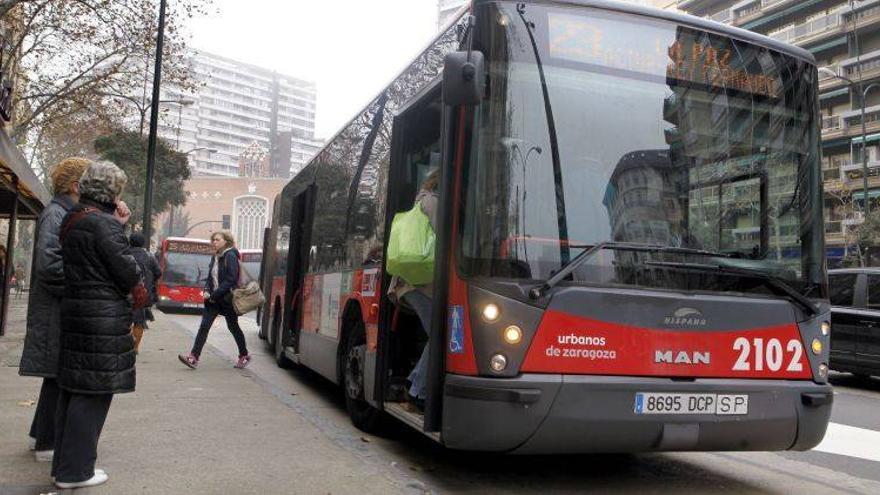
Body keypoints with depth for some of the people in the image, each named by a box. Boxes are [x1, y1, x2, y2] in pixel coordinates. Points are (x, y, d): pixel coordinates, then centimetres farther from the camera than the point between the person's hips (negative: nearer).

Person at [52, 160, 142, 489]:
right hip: (104, 317, -10)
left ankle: (63, 462, 26)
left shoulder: (72, 220, 14)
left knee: (73, 388, 16)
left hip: (74, 312, 10)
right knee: (94, 393, -2)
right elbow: (126, 270, -15)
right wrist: (139, 293, 4)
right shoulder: (103, 223, -16)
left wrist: (118, 224, 10)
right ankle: (75, 471, 5)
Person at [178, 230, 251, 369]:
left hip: (227, 298, -7)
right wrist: (207, 291, 0)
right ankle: (193, 357, -7)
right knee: (204, 325, -4)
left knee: (233, 327, 7)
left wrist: (215, 295, -18)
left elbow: (231, 280, -18)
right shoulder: (215, 257, 11)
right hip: (214, 299, 7)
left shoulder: (231, 256, -12)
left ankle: (244, 355, 25)